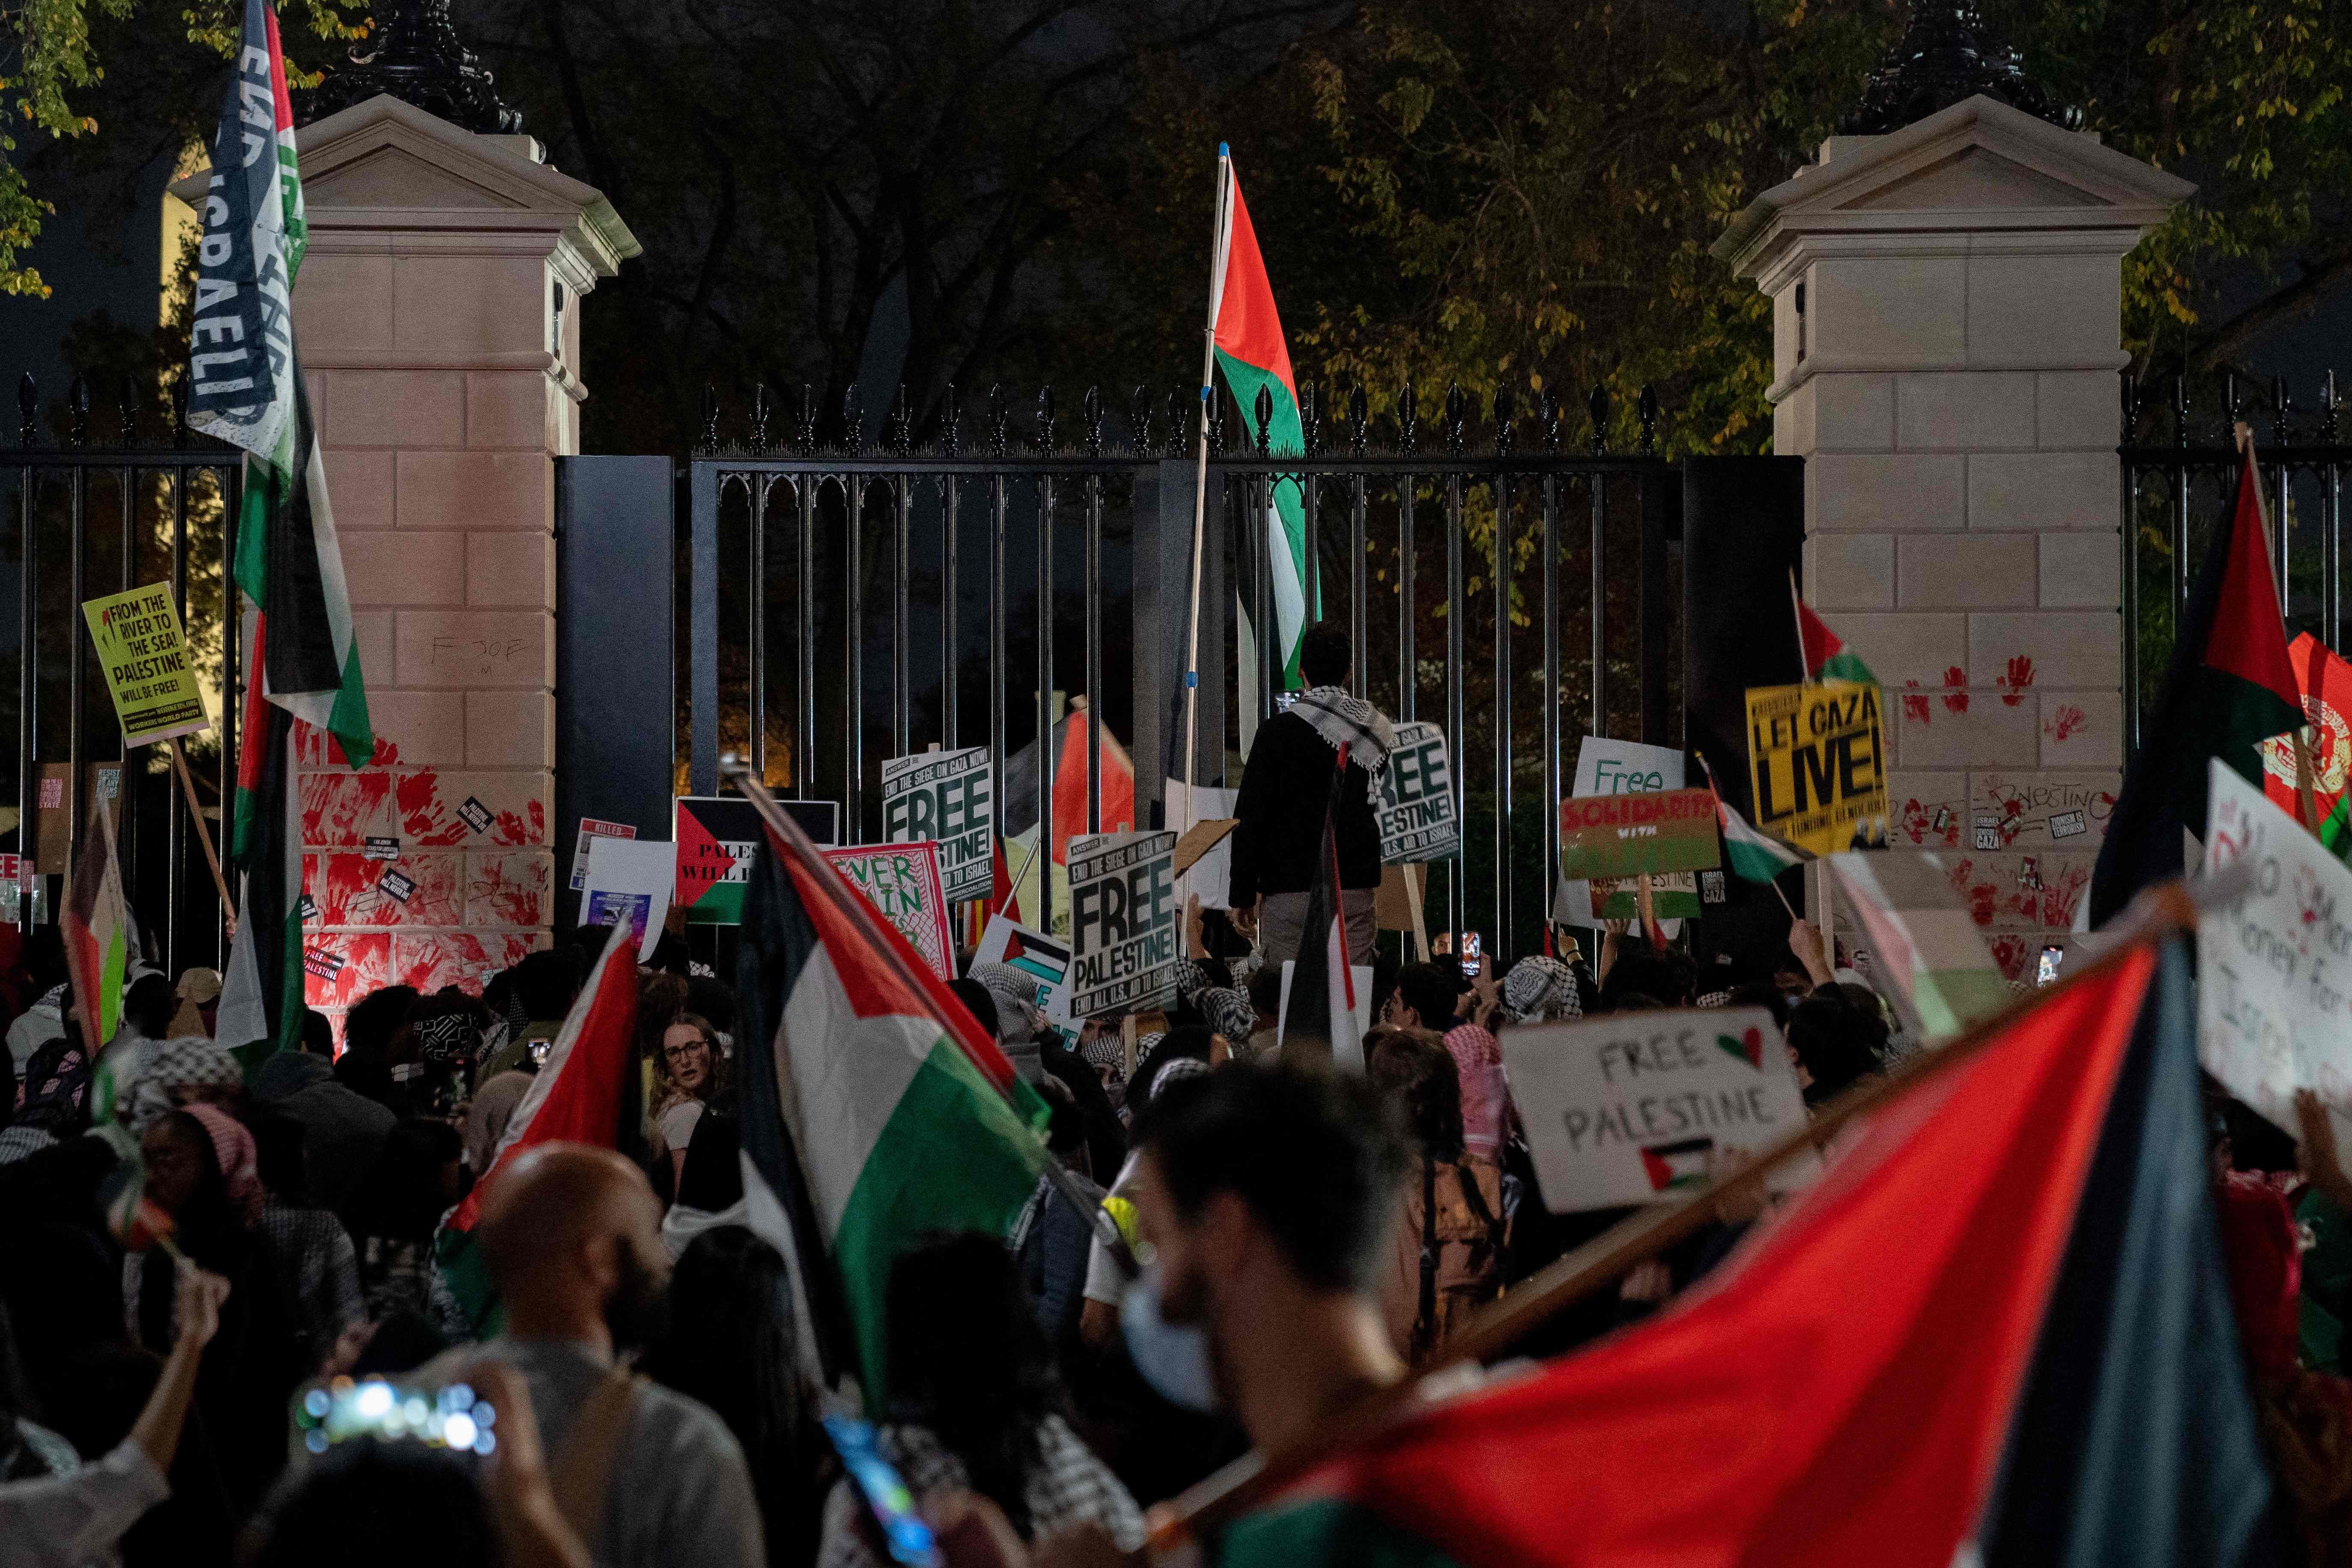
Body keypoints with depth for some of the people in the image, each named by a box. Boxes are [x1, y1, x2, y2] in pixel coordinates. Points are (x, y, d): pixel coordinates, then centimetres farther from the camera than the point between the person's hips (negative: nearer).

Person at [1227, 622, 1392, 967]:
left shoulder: (1277, 733, -6)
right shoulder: (1378, 732, 6)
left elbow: (1250, 819, -5)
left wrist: (1242, 896, -1)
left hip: (1289, 893, -3)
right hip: (1354, 893, 3)